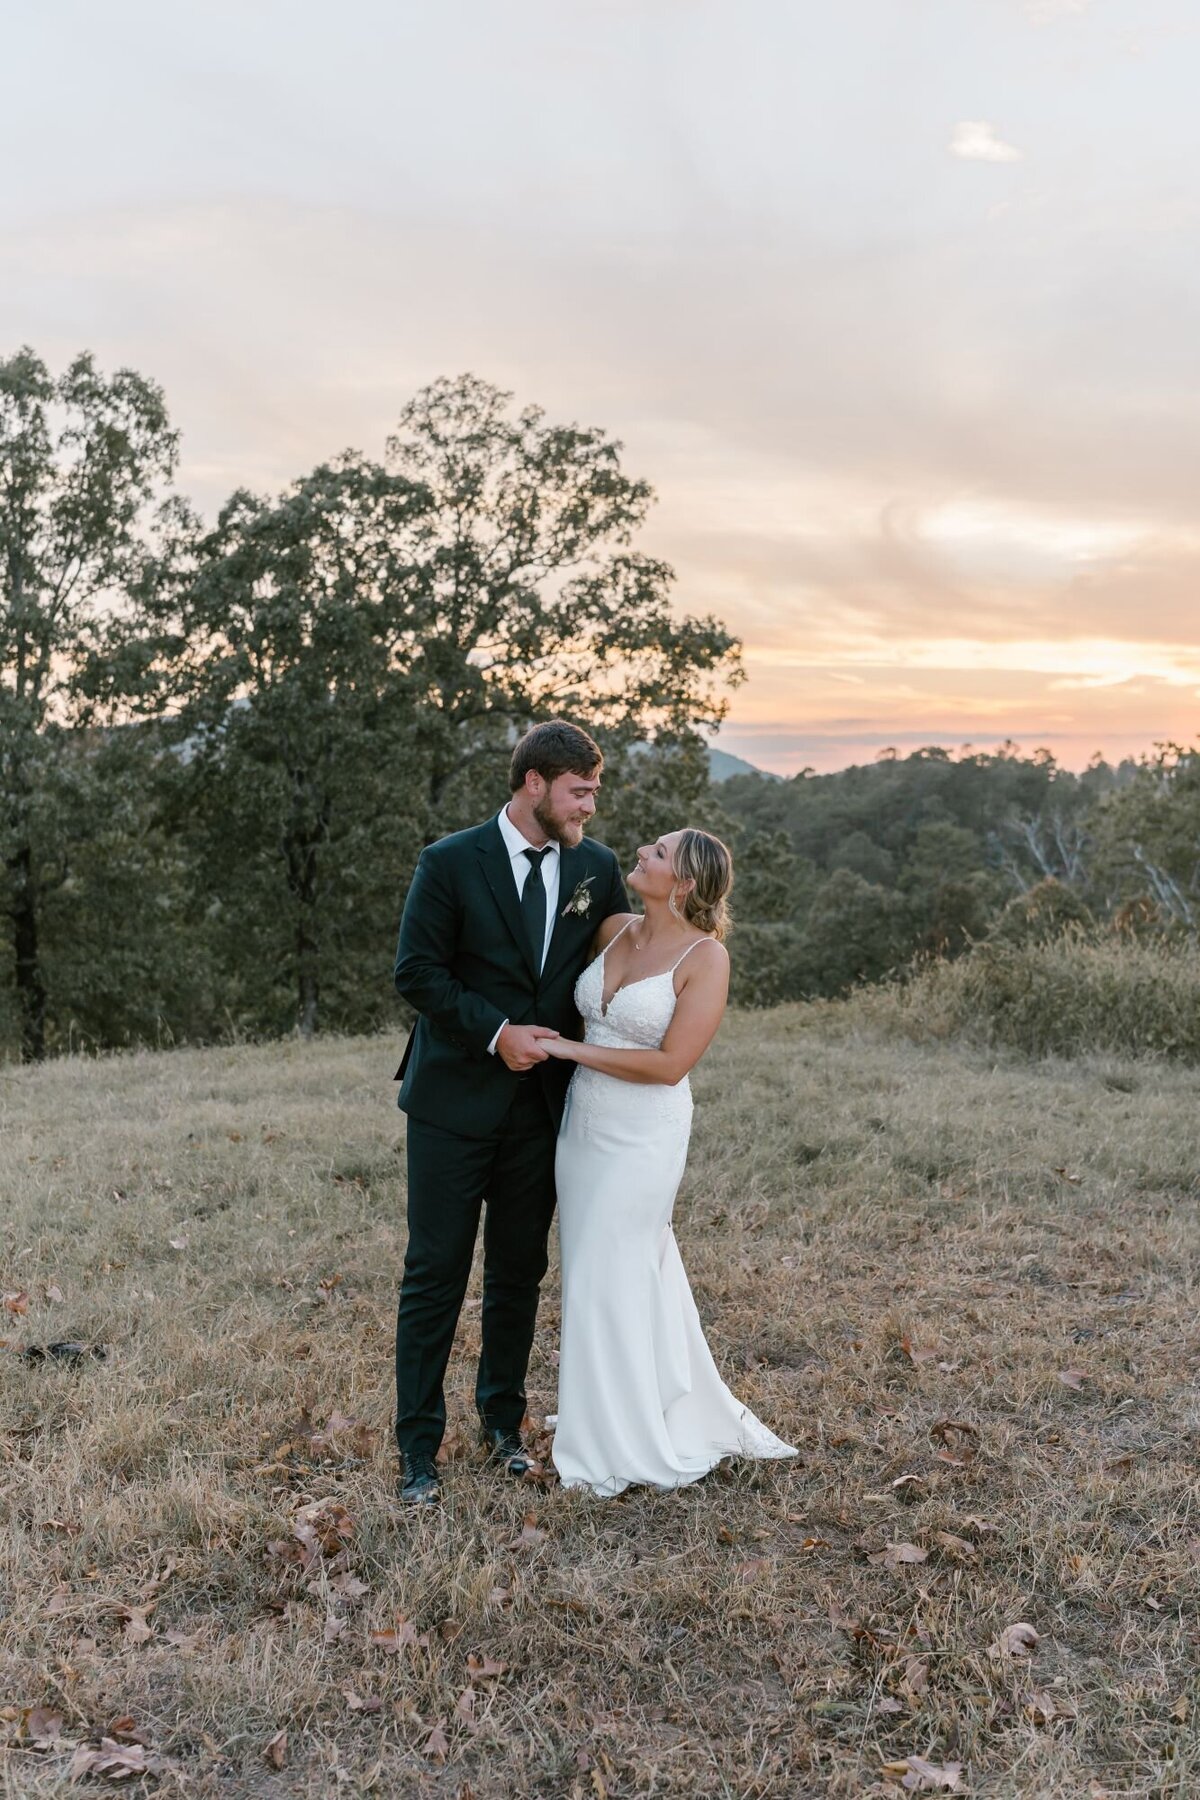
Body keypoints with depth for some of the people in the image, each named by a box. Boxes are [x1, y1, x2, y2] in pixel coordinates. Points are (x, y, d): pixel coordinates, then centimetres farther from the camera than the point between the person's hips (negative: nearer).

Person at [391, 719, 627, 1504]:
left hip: (541, 1104, 4)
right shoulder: (451, 863, -9)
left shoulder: (598, 866, 3)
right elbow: (417, 973, -10)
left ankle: (503, 1420, 33)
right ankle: (420, 1447, 15)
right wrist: (496, 1033, -18)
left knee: (520, 1271, 15)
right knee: (436, 1274, 2)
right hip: (456, 1099, -4)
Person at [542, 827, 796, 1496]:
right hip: (584, 1121, 7)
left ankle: (622, 1446, 22)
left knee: (608, 1278, 1)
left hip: (643, 1135, -7)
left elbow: (669, 1064, -19)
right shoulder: (615, 929, 3)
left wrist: (572, 1049, -16)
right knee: (607, 1269, 17)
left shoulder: (706, 957, -15)